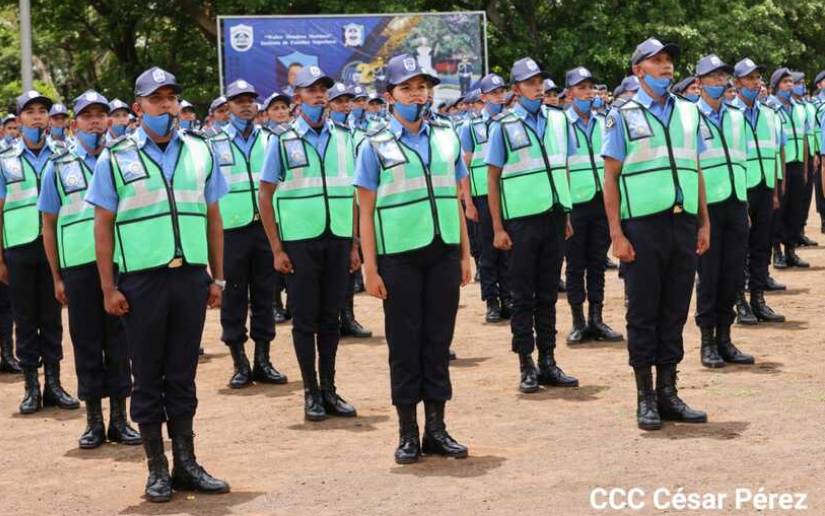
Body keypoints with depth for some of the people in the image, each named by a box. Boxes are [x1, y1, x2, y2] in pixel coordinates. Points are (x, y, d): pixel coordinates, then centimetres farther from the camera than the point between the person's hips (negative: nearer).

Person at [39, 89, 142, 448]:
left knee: (119, 340, 4)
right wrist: (56, 277, 5)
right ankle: (94, 421, 13)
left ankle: (119, 419, 13)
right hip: (78, 266, 0)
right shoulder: (59, 167, 8)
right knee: (86, 342, 4)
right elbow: (49, 224, 9)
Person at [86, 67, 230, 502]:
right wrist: (108, 288, -5)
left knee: (182, 373, 10)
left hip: (191, 276, 2)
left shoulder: (200, 151, 9)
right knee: (148, 376, 5)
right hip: (141, 281, -2)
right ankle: (157, 469, 13)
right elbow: (103, 226, 0)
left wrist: (217, 277, 9)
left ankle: (186, 463, 18)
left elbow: (213, 218, 12)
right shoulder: (115, 158, 0)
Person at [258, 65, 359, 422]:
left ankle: (329, 389, 18)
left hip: (338, 240, 3)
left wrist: (355, 245, 7)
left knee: (330, 318, 9)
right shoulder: (283, 142, 0)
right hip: (300, 241, -3)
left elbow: (354, 194, 11)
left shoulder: (343, 139, 8)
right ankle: (311, 392, 12)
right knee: (305, 319, 3)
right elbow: (265, 196, 0)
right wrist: (277, 249, -5)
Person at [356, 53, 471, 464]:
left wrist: (465, 254, 11)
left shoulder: (447, 138, 10)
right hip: (399, 256, -3)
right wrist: (370, 269, -7)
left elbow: (454, 199, 14)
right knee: (404, 344, 2)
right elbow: (366, 211, -3)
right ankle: (408, 433, 11)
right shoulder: (376, 146, -1)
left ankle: (436, 427, 16)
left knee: (438, 341, 7)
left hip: (443, 251, 3)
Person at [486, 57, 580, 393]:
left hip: (554, 218, 4)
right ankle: (527, 366, 8)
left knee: (548, 294, 11)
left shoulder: (559, 120, 8)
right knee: (523, 296, 2)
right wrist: (498, 228, -8)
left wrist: (567, 216, 12)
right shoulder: (504, 126, -4)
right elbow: (493, 178, -4)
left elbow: (564, 169, 15)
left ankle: (548, 362, 17)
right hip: (522, 220, -4)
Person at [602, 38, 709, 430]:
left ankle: (668, 392, 18)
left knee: (675, 311, 9)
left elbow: (696, 171, 16)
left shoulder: (688, 112, 13)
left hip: (684, 222, 4)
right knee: (643, 313, 2)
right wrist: (616, 234, -9)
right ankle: (645, 398, 10)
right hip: (643, 225, -4)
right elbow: (611, 177, -3)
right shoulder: (623, 116, 0)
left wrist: (704, 223, 11)